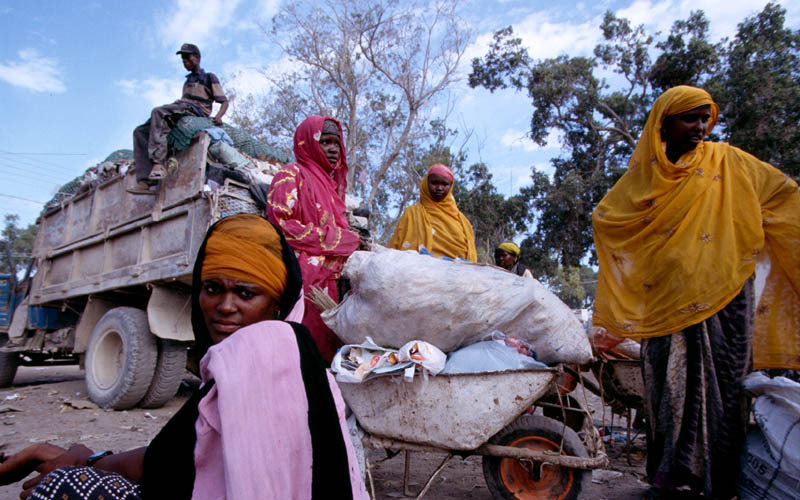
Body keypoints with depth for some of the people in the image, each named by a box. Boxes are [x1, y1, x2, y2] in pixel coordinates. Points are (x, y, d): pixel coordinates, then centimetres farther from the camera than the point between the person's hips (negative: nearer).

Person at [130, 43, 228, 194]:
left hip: (196, 111, -8)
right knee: (140, 132, -12)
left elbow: (224, 101, 6)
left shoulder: (209, 78, 17)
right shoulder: (188, 81, 39)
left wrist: (218, 116, -14)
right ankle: (145, 181, -27)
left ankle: (159, 163, -49)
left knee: (158, 111, -36)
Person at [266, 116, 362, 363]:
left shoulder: (331, 183, 24)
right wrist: (345, 240, -11)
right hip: (303, 278, -7)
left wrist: (354, 241, 4)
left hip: (327, 280, 7)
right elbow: (280, 224, -12)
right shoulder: (291, 175, 0)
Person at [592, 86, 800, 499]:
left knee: (722, 383, -1)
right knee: (671, 382, 1)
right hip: (666, 300, 1)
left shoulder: (726, 162, 8)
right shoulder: (644, 173, 9)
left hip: (722, 296, 0)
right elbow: (604, 216, 13)